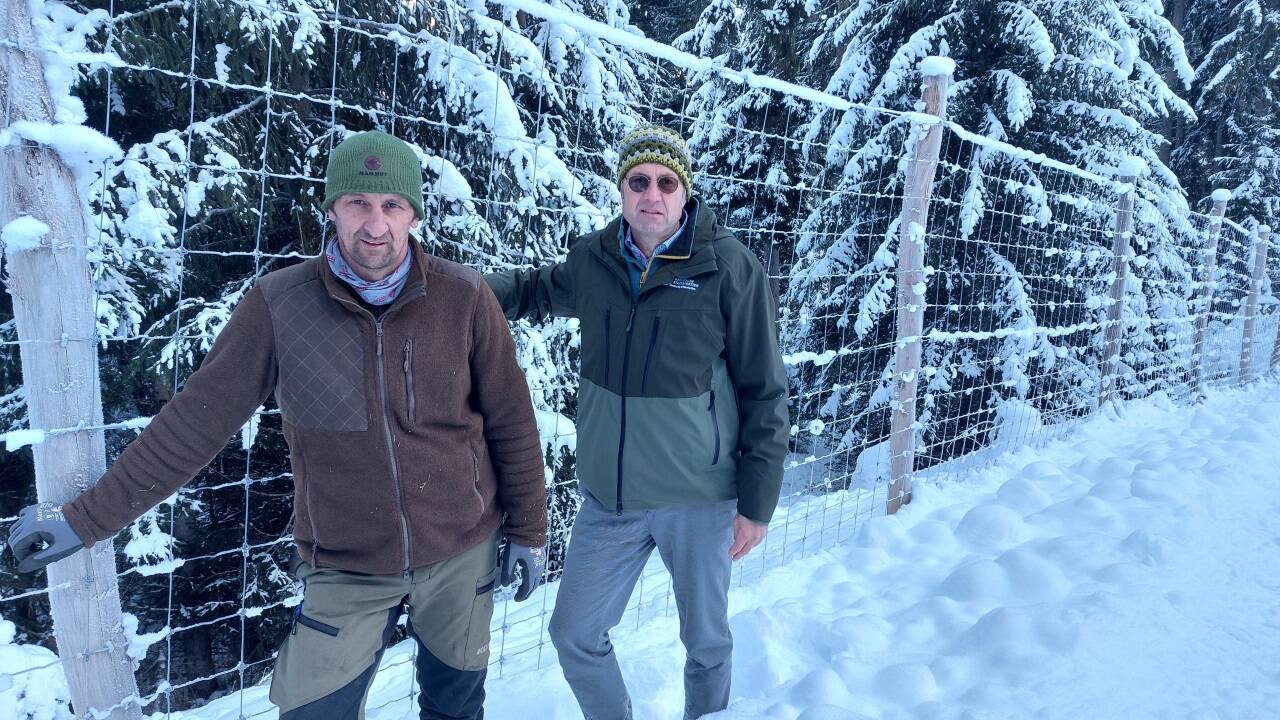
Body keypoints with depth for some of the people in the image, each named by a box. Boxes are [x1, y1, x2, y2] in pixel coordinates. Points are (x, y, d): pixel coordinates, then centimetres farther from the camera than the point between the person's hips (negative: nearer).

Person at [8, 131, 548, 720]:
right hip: (346, 567, -1)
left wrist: (528, 530, 1)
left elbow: (511, 423, -4)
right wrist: (86, 517, -4)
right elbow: (197, 418, -6)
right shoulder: (278, 304, -13)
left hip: (462, 554, 1)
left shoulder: (464, 298, -12)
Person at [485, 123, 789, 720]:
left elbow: (764, 393, -7)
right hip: (608, 496, 4)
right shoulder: (591, 259, -2)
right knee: (574, 635, 13)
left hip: (699, 497, -3)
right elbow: (537, 290, 19)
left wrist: (757, 502, -7)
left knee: (706, 643, 16)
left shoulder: (730, 267, -12)